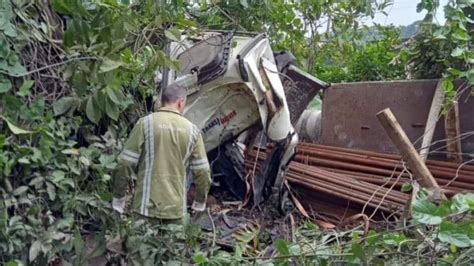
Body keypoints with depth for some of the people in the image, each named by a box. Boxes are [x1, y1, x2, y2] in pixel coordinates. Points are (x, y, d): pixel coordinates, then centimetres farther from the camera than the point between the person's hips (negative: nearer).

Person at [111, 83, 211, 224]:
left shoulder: (146, 123, -4)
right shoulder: (192, 130, 3)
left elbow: (125, 164, -6)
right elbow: (202, 171, 4)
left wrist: (118, 198, 6)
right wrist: (200, 202, 19)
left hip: (147, 206, -2)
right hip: (176, 208, 2)